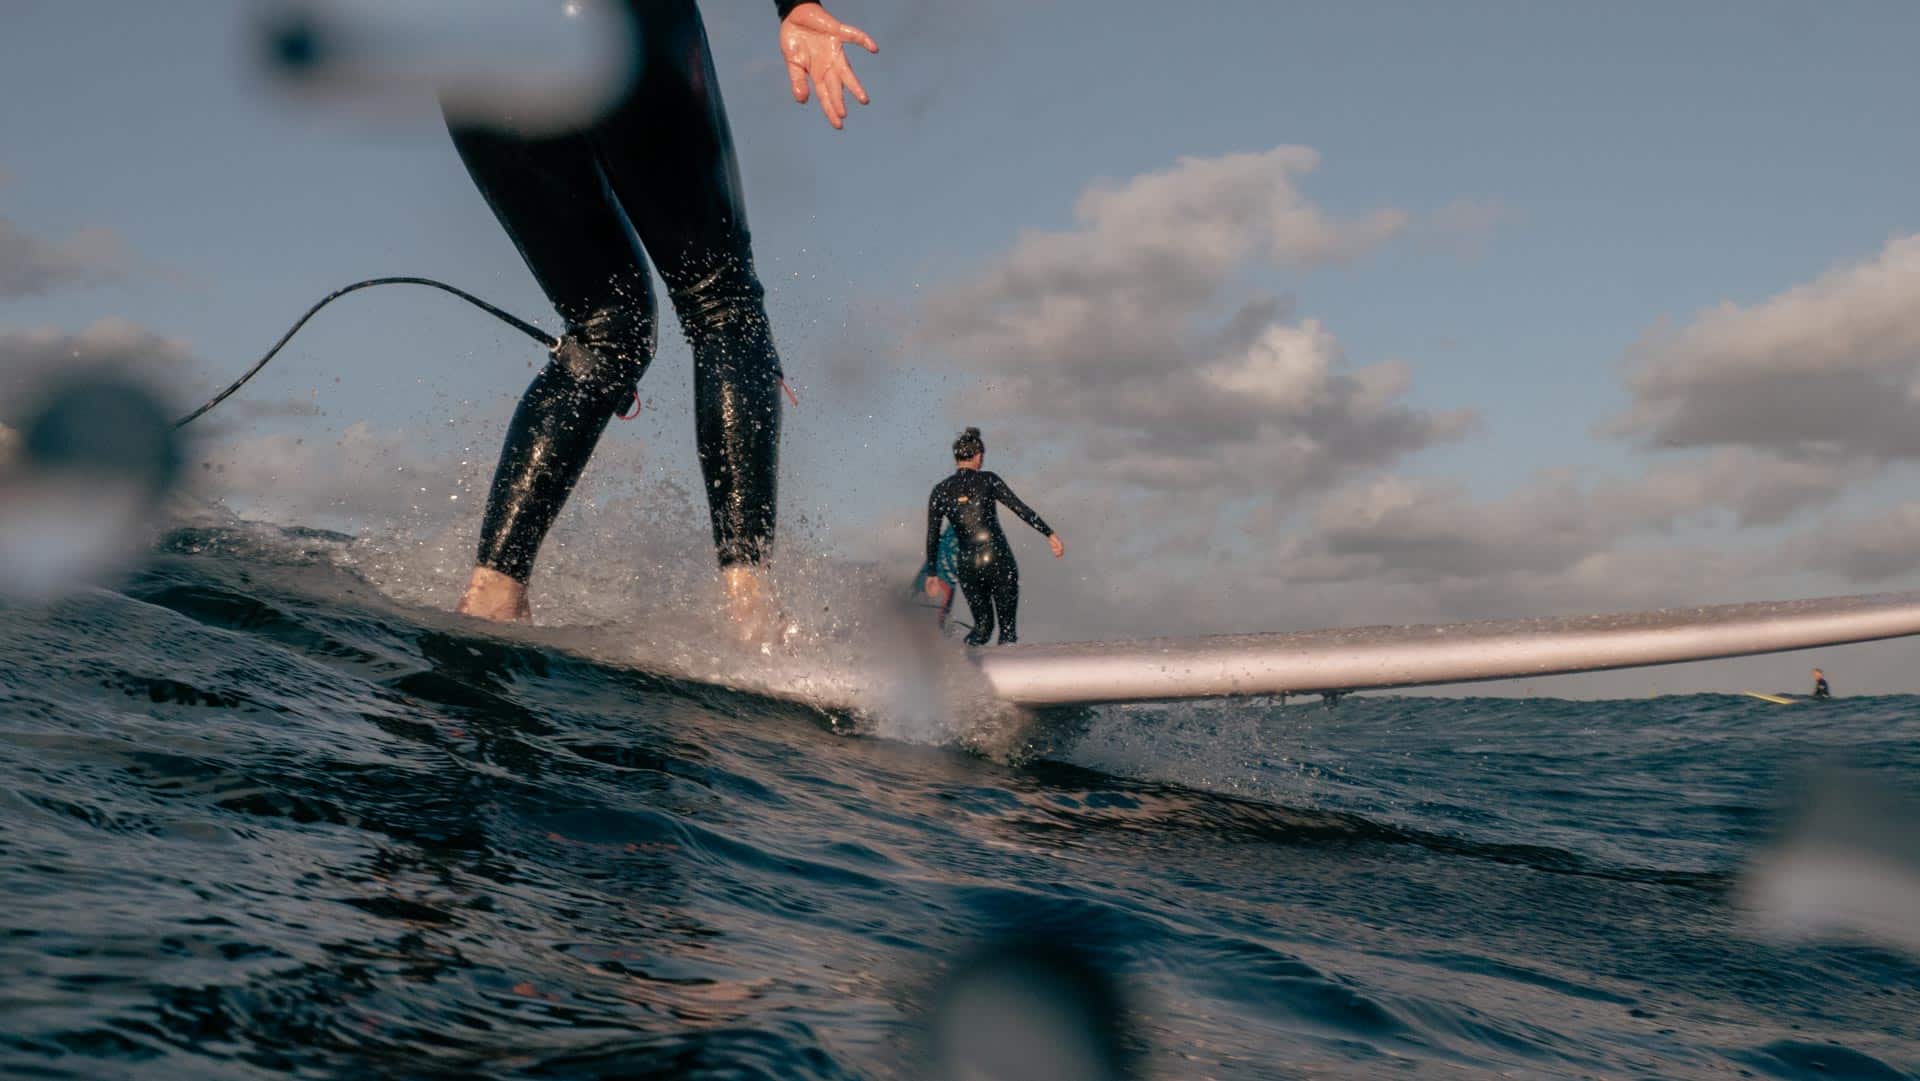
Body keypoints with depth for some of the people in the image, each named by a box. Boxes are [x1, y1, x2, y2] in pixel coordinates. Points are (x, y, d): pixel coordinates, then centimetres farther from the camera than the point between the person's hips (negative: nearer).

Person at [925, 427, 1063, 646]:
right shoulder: (988, 480, 0)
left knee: (982, 625, 20)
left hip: (968, 566, 2)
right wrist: (1050, 534, -3)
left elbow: (932, 537, 8)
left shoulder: (940, 491, 6)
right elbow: (1021, 509, -6)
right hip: (1000, 560, -2)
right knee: (1007, 627, 9)